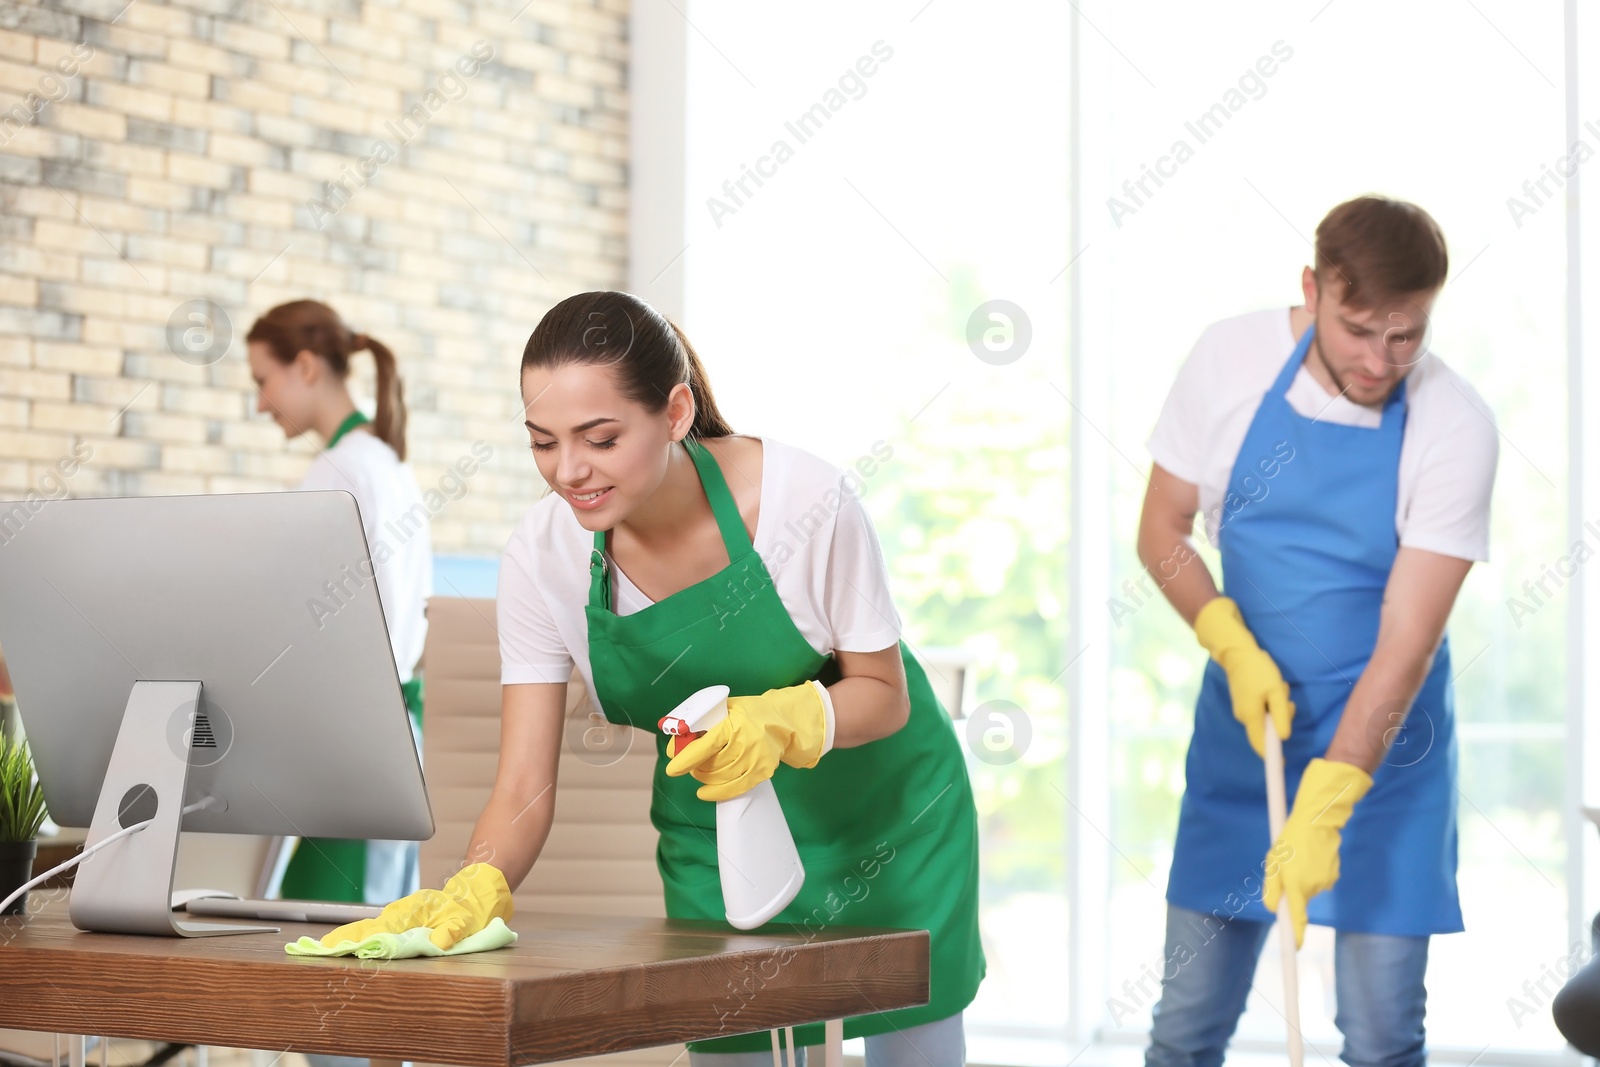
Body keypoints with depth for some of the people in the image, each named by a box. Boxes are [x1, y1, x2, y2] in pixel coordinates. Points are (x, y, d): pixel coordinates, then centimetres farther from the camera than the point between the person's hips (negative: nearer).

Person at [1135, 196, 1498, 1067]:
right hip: (1242, 721, 3)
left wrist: (1323, 810, -26)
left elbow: (1406, 642, -19)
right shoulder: (1231, 359, -9)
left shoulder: (1456, 429, -17)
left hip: (1382, 735, -2)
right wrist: (1234, 647, -16)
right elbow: (1161, 531, 1)